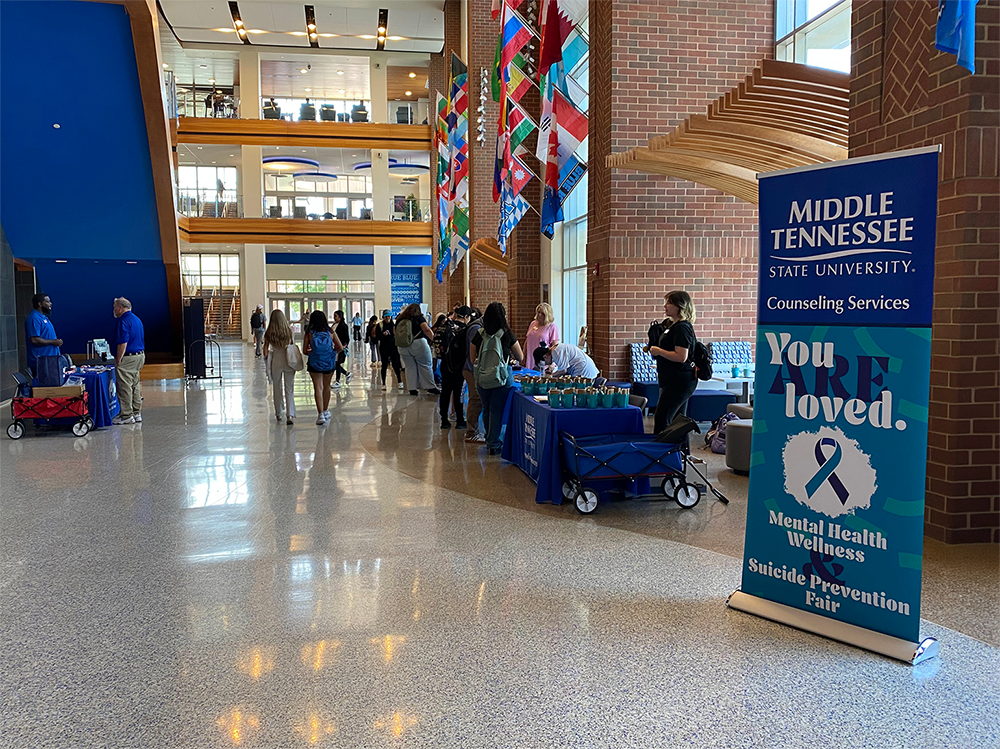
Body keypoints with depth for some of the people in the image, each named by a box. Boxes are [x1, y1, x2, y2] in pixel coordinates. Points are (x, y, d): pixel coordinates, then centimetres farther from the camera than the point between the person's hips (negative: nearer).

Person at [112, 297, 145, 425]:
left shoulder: (124, 321, -15)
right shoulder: (137, 319, 15)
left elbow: (123, 343, -21)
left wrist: (118, 360, -16)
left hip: (127, 357, -10)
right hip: (140, 355, 10)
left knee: (124, 387, -3)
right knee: (135, 385, 14)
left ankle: (127, 416, 0)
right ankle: (137, 413, 18)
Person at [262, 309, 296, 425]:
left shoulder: (269, 333, -6)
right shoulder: (288, 330, -6)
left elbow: (265, 349, -2)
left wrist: (266, 360, 14)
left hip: (276, 362, 0)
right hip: (288, 361, 0)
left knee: (277, 389, 16)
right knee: (289, 389, 1)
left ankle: (279, 414, 26)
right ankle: (289, 415, -9)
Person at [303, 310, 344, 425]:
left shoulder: (309, 333, -7)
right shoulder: (330, 332, -3)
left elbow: (304, 351, -6)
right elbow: (340, 347, -3)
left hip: (314, 364, -2)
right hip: (329, 363, 2)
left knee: (318, 388, -1)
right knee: (326, 387, 18)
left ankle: (321, 414, -11)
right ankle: (326, 411, 32)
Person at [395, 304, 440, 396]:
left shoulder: (399, 320, 13)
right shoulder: (418, 318, 0)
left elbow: (396, 333, 17)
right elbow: (427, 330, -9)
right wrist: (433, 339, 1)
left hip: (403, 347, 4)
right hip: (419, 344, -4)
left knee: (410, 367, 9)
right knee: (425, 366, 2)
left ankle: (412, 389, 7)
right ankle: (431, 387, 4)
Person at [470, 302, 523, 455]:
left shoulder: (479, 336, -1)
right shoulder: (507, 335, -8)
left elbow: (473, 359, 9)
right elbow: (520, 357, 3)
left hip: (482, 377, 3)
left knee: (486, 409, 17)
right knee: (496, 410, 4)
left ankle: (489, 440, 30)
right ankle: (493, 444, 8)